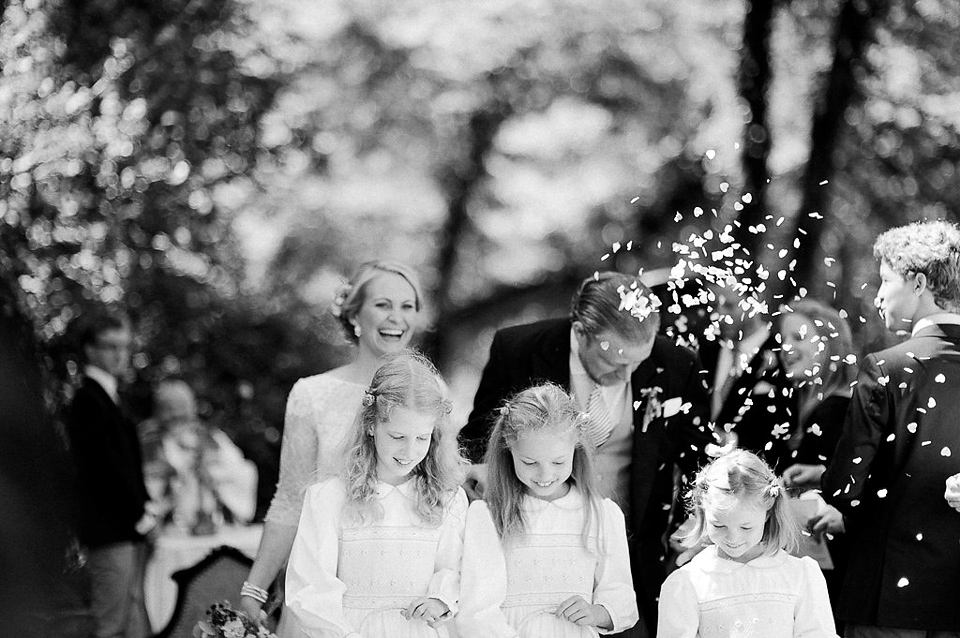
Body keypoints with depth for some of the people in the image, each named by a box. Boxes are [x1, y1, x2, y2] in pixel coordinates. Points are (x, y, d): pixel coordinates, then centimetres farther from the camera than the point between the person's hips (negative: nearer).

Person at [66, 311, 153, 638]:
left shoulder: (108, 397, 19)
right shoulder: (87, 402, -12)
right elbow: (105, 465, -17)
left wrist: (143, 507, 8)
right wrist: (139, 514, -12)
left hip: (128, 528, 10)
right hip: (110, 531, -10)